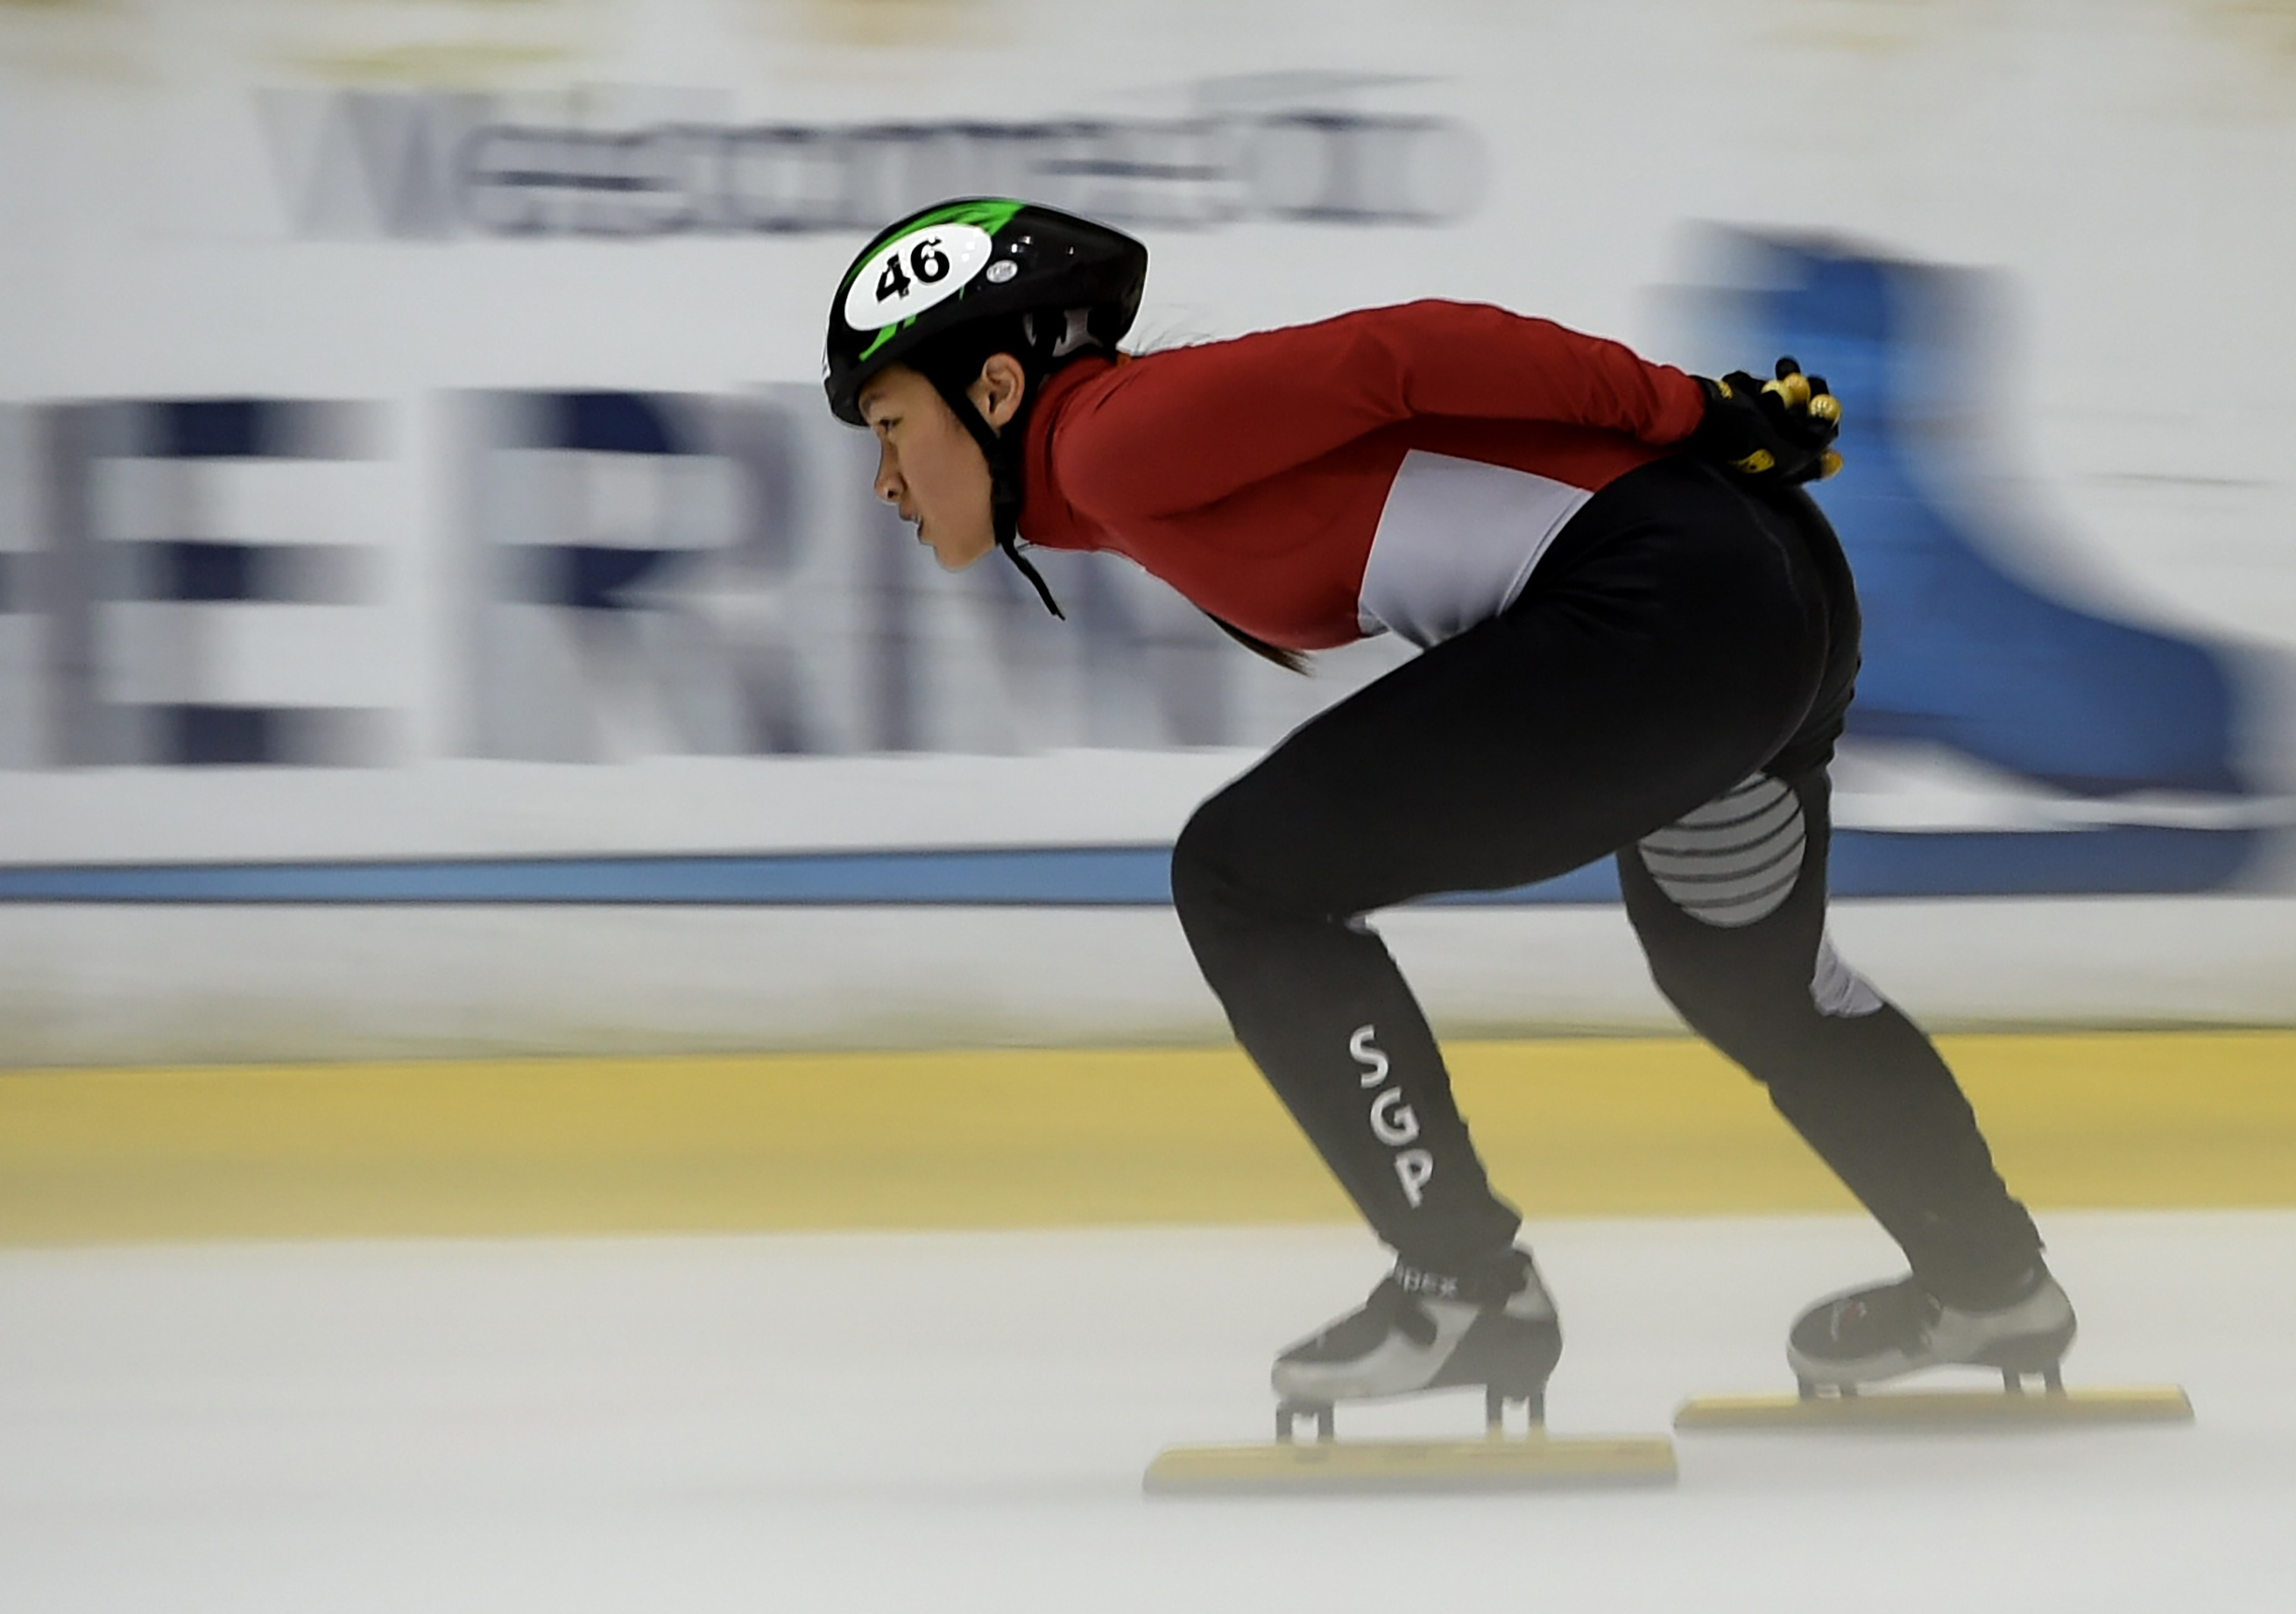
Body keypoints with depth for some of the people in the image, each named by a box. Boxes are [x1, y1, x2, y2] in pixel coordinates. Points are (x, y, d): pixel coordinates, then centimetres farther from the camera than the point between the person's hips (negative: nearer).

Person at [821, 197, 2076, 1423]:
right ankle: (1985, 1279, 53)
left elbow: (1398, 355, -15)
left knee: (1245, 879, -4)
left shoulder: (1118, 438, -9)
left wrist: (1686, 413, -13)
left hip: (1661, 609, -10)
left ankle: (1467, 1288, 1)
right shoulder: (1150, 486, 18)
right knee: (1745, 978, 34)